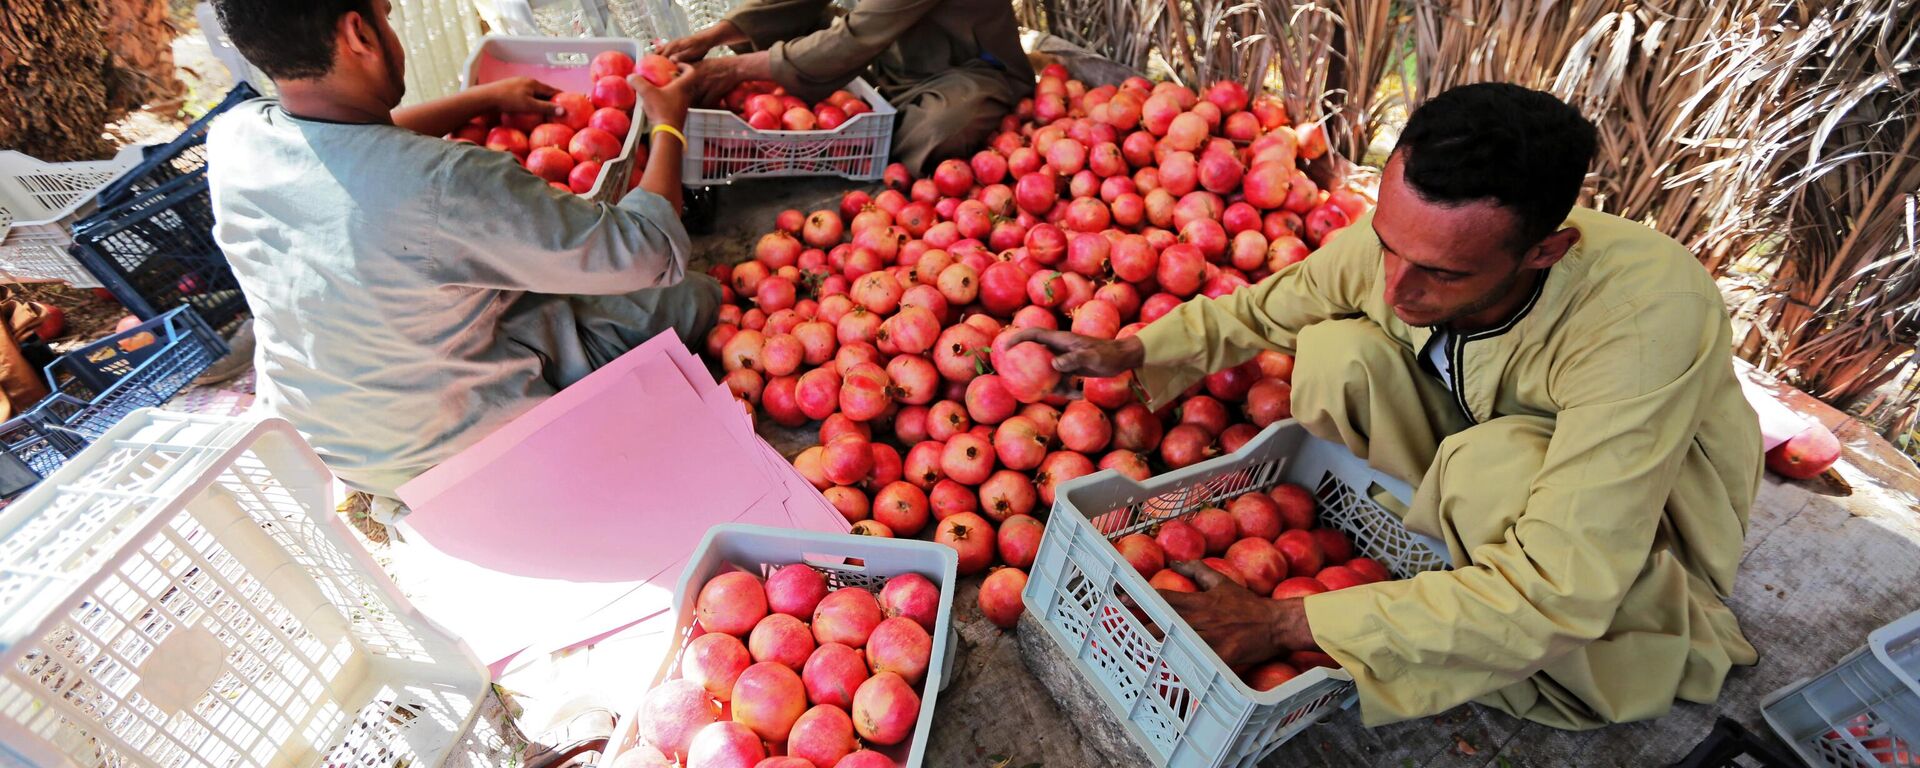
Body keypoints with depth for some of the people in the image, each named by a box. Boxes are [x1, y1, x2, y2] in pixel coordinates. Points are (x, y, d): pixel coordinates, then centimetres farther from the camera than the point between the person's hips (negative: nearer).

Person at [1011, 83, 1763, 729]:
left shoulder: (1647, 318, -40)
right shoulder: (1398, 238, -24)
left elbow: (1556, 594, -41)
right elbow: (1264, 308, -1)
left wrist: (1285, 624, -41)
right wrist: (1128, 351, -12)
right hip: (1472, 480, 5)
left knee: (1496, 463, -37)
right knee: (1336, 350, -19)